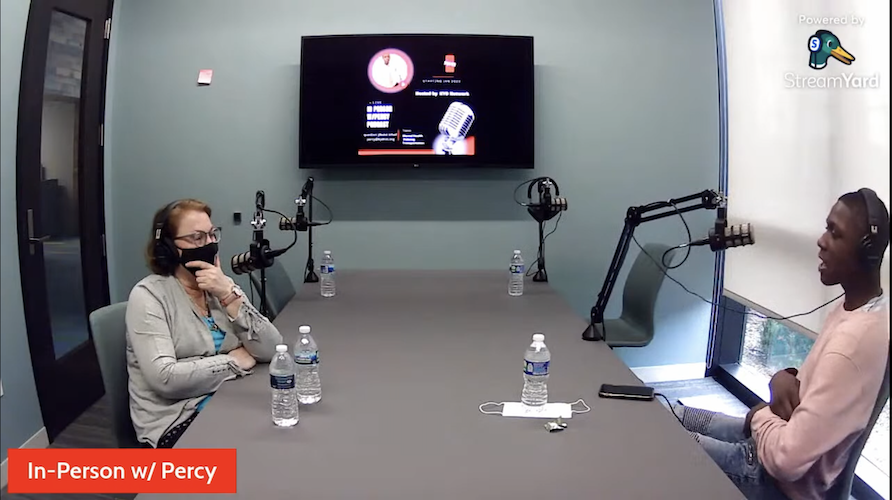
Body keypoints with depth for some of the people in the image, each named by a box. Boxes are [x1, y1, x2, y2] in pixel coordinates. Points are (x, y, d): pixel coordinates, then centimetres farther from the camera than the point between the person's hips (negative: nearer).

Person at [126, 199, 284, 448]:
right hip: (176, 420, -5)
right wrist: (234, 361, -11)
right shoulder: (148, 295, -8)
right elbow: (165, 378, -21)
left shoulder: (220, 286, 7)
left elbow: (270, 350, -5)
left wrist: (229, 295, -15)